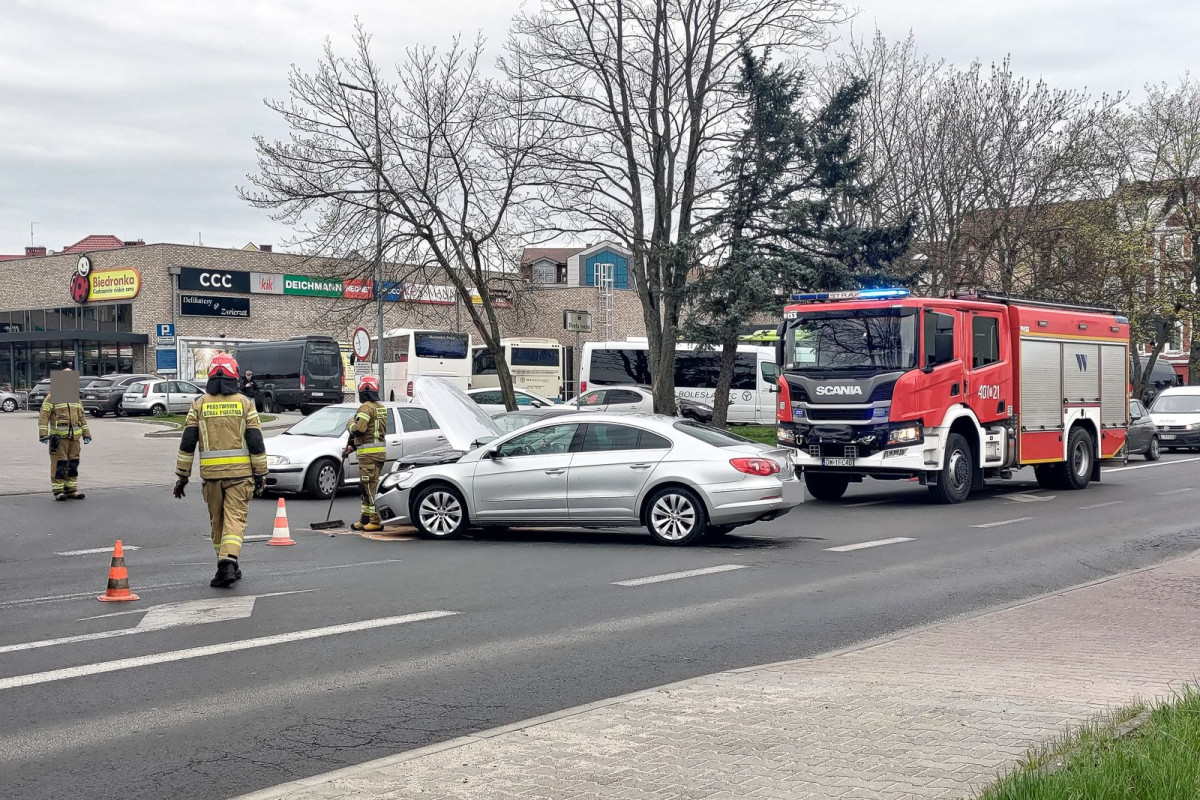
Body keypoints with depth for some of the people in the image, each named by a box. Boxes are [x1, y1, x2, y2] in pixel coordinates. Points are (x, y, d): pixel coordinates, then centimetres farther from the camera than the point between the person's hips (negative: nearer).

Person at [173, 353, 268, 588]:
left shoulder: (199, 404, 3)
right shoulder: (244, 403, 1)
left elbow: (187, 443, 1)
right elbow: (256, 442, -1)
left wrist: (182, 475, 7)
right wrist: (261, 475, 6)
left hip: (211, 473, 1)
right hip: (240, 472, -1)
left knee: (217, 521, 14)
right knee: (235, 518, -2)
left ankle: (227, 566, 21)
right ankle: (228, 563, -21)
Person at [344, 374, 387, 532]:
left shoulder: (366, 407, -14)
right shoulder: (381, 407, 17)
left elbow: (359, 429, -24)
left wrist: (350, 424, -1)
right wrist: (351, 447, 23)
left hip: (369, 453, -10)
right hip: (380, 450, 10)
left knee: (369, 487, -7)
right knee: (366, 487, 16)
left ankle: (376, 521, -9)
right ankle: (365, 519, 23)